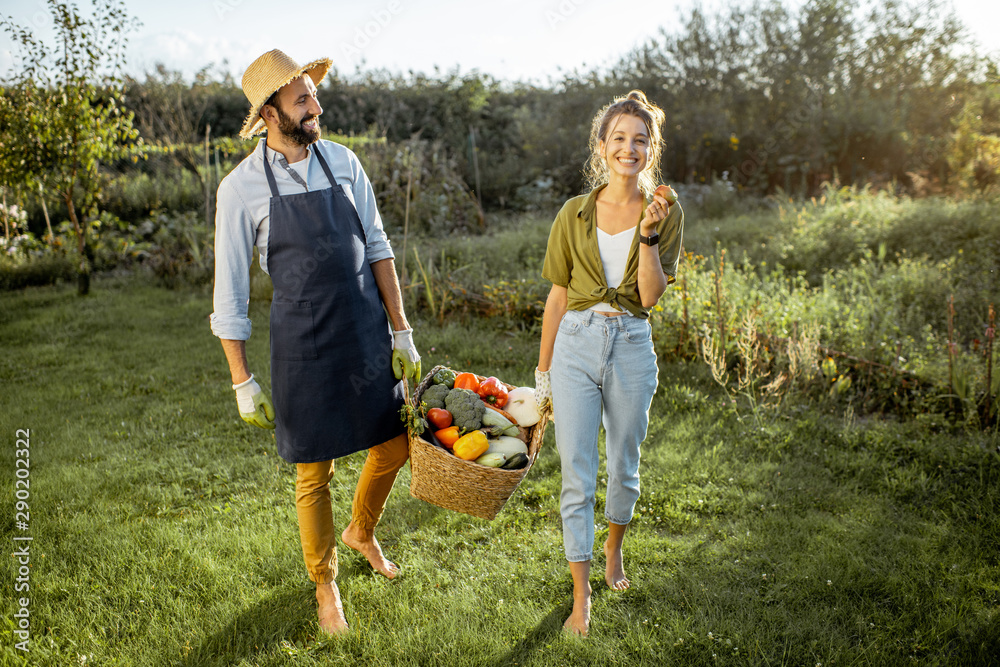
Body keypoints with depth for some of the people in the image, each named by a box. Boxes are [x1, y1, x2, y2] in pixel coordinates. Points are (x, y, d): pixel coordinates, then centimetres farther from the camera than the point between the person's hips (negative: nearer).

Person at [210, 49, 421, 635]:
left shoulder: (342, 161, 2)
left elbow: (377, 248, 7)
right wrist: (243, 383, -5)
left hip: (369, 334, 4)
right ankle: (326, 586, 31)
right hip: (303, 345, -4)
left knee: (397, 444, 14)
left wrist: (402, 332, 4)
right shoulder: (242, 187, -8)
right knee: (314, 475, 6)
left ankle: (362, 532, 45)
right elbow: (230, 293, -5)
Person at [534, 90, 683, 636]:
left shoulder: (666, 213, -1)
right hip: (576, 345, 0)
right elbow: (558, 297, 4)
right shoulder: (575, 214, 0)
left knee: (624, 469, 16)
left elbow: (652, 295, -9)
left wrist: (648, 235, -21)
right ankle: (581, 596, 14)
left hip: (631, 348, 0)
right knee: (577, 477, 1)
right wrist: (543, 371, 6)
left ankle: (613, 550, 45)